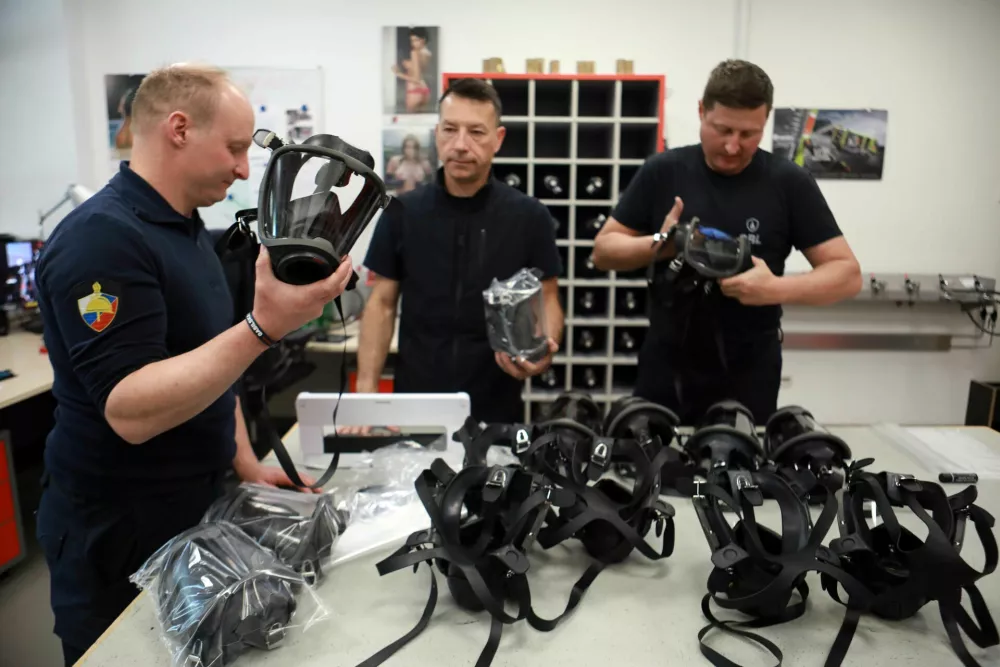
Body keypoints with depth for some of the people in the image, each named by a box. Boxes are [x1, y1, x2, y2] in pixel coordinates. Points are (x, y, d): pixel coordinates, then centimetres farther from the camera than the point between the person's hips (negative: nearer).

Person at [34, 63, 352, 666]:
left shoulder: (189, 231, 8)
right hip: (119, 536, -8)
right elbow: (130, 411, -30)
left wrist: (247, 464, 7)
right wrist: (265, 326, -38)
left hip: (194, 510, 8)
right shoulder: (101, 239, -23)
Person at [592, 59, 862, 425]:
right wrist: (658, 245, -17)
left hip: (748, 378, -1)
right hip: (665, 372, 1)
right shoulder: (662, 171, -2)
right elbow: (604, 250, 1)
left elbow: (847, 274, -4)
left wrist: (778, 289, -22)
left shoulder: (789, 183, -4)